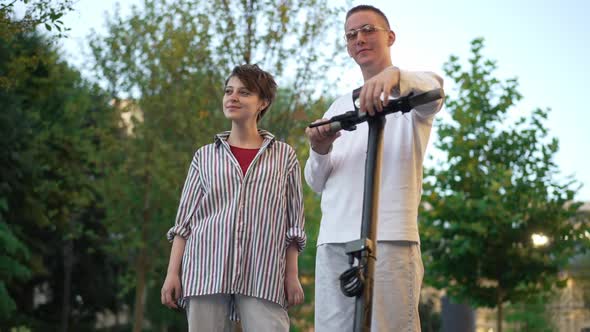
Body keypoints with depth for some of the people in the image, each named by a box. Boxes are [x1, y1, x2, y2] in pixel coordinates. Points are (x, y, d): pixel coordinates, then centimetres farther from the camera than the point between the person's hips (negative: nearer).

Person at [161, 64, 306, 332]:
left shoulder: (283, 155, 13)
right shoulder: (205, 156, 16)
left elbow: (293, 221, 11)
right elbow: (185, 219, 13)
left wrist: (292, 275, 4)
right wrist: (173, 272, 5)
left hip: (263, 273, -1)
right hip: (207, 268, 1)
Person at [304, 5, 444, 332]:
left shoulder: (408, 94, 11)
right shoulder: (339, 106, 26)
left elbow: (433, 88, -17)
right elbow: (317, 183, 22)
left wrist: (394, 76, -39)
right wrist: (320, 152, -1)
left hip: (389, 239, -4)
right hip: (333, 242, 5)